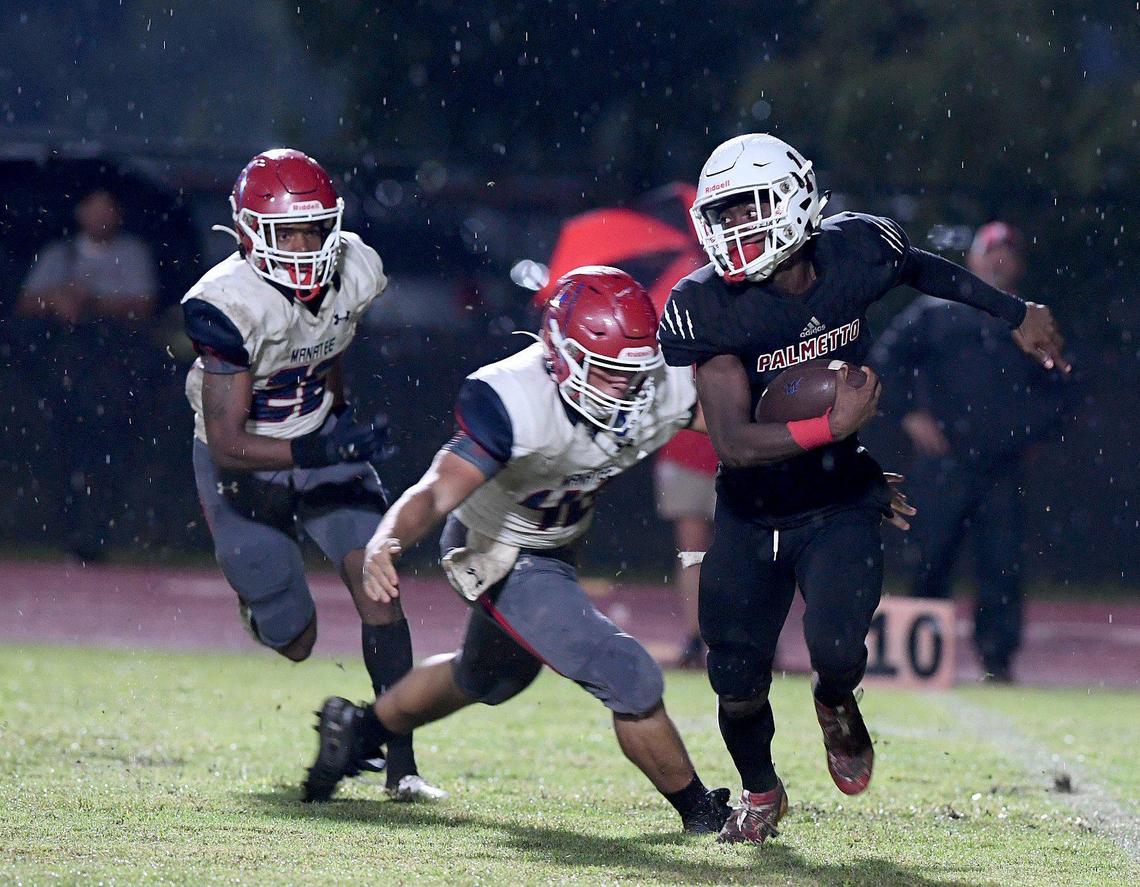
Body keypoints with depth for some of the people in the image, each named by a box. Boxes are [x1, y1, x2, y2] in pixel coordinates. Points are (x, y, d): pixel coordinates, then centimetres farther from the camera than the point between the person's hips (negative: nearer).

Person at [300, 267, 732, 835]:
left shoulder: (663, 385, -20)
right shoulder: (514, 403, -38)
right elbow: (438, 492, -47)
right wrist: (386, 542, -64)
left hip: (554, 549, 8)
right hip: (502, 559, -8)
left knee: (489, 678, 31)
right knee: (630, 681, -13)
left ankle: (358, 729, 52)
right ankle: (702, 813, 8)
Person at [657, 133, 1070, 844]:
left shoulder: (856, 252, -13)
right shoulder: (708, 308, -19)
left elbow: (922, 271, 14)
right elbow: (733, 442, -23)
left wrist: (1017, 314, 20)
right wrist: (832, 425, -32)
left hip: (840, 510, 0)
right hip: (751, 517, 0)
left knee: (836, 649, -22)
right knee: (738, 681, 5)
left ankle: (836, 704, 17)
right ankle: (761, 792, 38)